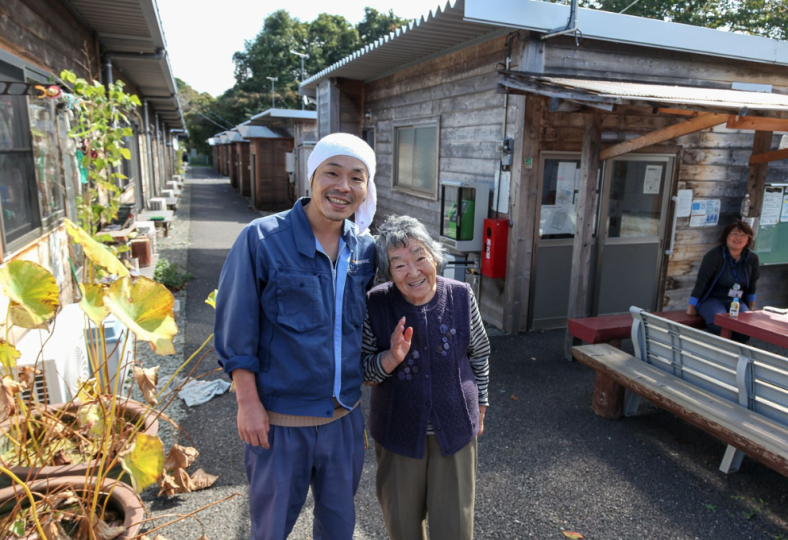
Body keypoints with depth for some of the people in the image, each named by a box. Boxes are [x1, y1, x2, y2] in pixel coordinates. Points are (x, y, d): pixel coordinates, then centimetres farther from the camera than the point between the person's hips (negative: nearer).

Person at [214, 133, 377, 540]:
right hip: (280, 420, -4)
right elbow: (235, 330, -12)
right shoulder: (261, 239, -15)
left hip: (345, 416, 4)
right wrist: (248, 403, -12)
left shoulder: (365, 248, -1)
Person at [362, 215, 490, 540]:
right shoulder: (376, 305, -15)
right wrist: (391, 358, -27)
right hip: (398, 428, 0)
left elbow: (479, 354, 4)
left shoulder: (461, 296, -12)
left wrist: (479, 406, 11)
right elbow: (362, 372, -7)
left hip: (454, 426, 0)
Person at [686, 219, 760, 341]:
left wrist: (751, 307, 19)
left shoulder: (752, 258, 1)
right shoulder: (715, 255, -13)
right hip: (711, 299, -4)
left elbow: (752, 284, 14)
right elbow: (701, 281, -14)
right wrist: (692, 307, -15)